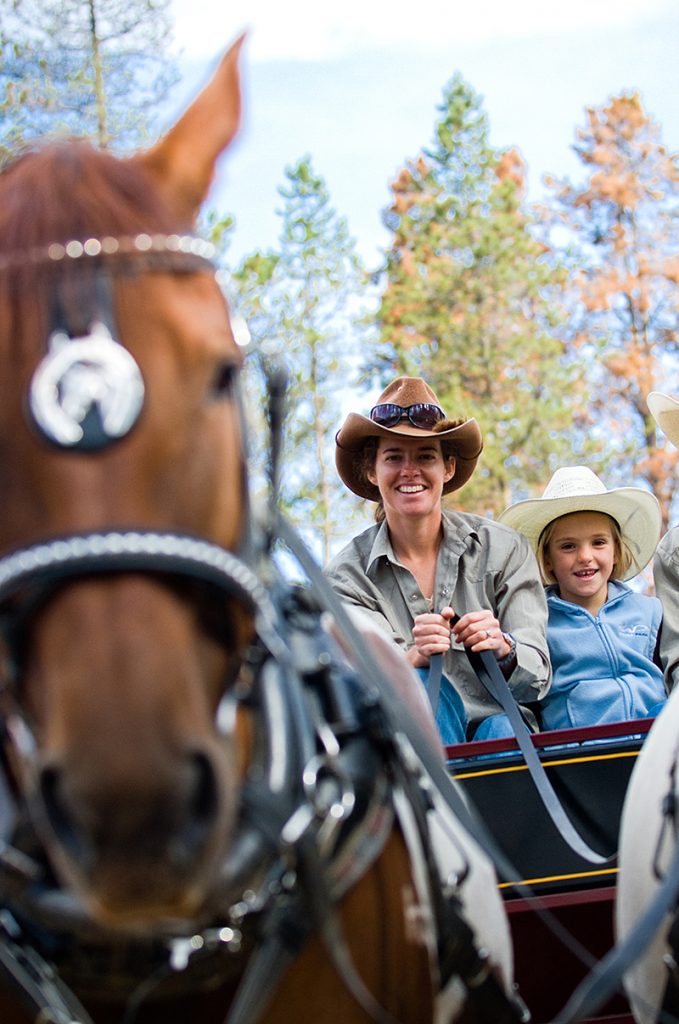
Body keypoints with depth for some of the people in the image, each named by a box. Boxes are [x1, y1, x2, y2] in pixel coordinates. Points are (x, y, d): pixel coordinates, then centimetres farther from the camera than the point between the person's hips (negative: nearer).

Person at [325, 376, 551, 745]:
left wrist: (503, 649, -25)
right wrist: (415, 656, -32)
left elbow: (537, 679, -1)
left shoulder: (504, 550, 3)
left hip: (500, 728, 0)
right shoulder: (348, 574, 3)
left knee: (504, 729, -35)